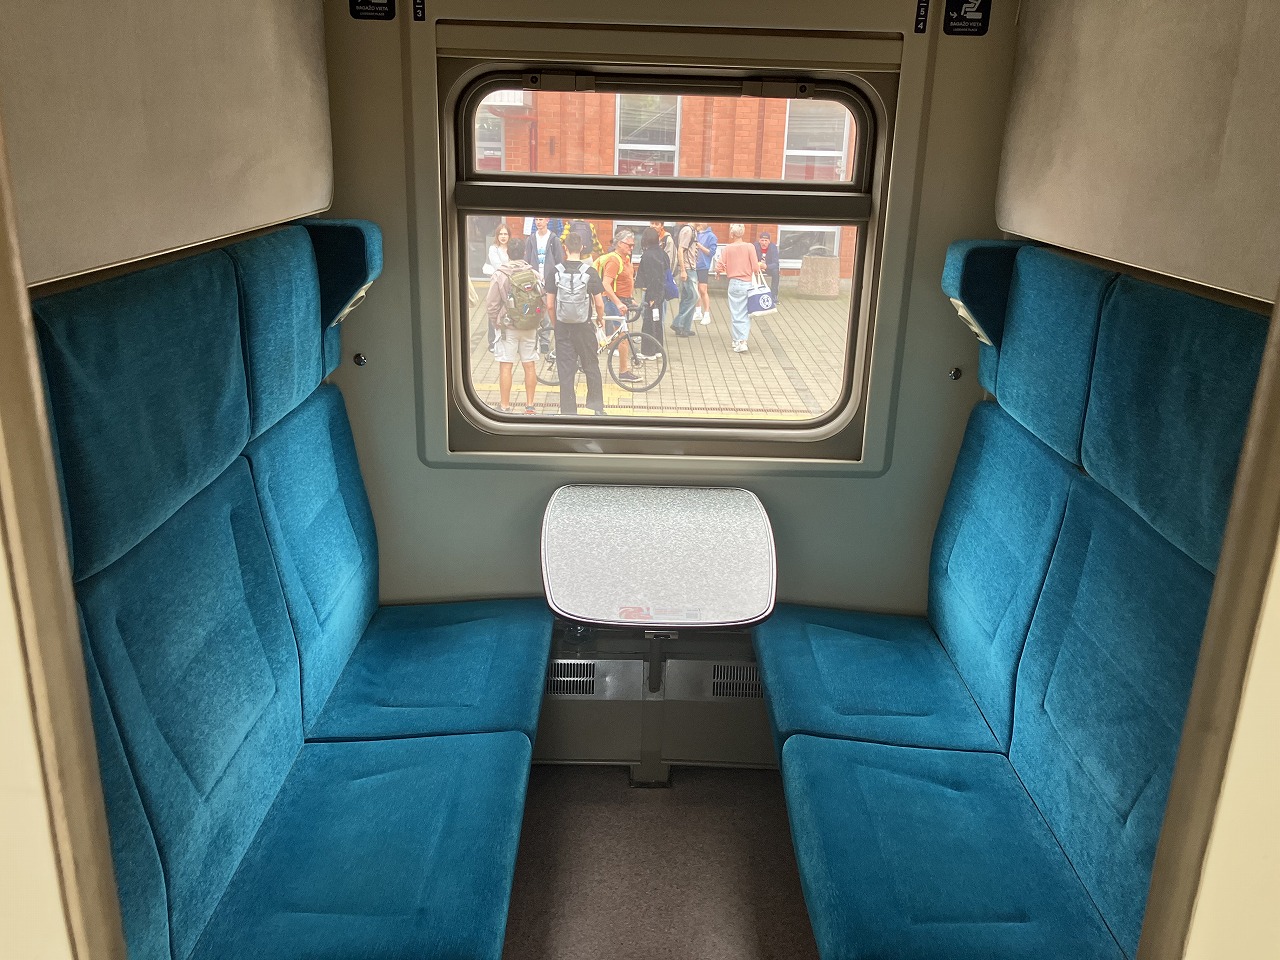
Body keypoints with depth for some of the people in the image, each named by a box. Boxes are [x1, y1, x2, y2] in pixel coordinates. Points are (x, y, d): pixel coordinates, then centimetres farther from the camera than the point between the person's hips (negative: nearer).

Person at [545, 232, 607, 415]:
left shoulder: (555, 271, -7)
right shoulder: (590, 272, -9)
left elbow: (550, 305, -6)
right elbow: (599, 304, -7)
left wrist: (555, 324, 11)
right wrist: (600, 318, 14)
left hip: (563, 327, 0)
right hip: (584, 327, 0)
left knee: (565, 371, 6)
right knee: (591, 367, 15)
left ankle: (568, 411, 10)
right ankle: (598, 408, 22)